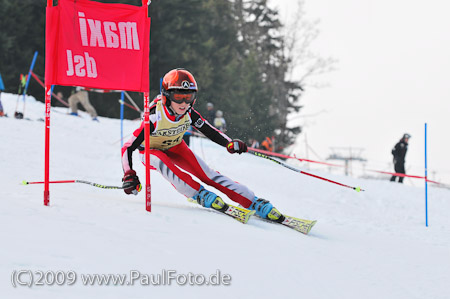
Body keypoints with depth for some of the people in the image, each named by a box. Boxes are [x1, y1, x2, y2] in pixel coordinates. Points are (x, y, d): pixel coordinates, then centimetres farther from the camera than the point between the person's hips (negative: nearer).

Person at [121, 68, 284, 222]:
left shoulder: (189, 114, -22)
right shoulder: (154, 118, -35)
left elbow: (210, 131, -9)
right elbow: (128, 147, -34)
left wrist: (229, 143, -29)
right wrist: (129, 176, -47)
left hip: (175, 148, 3)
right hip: (151, 152, -3)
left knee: (206, 173, -15)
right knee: (162, 162, -38)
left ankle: (254, 203, -17)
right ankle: (199, 194, -34)